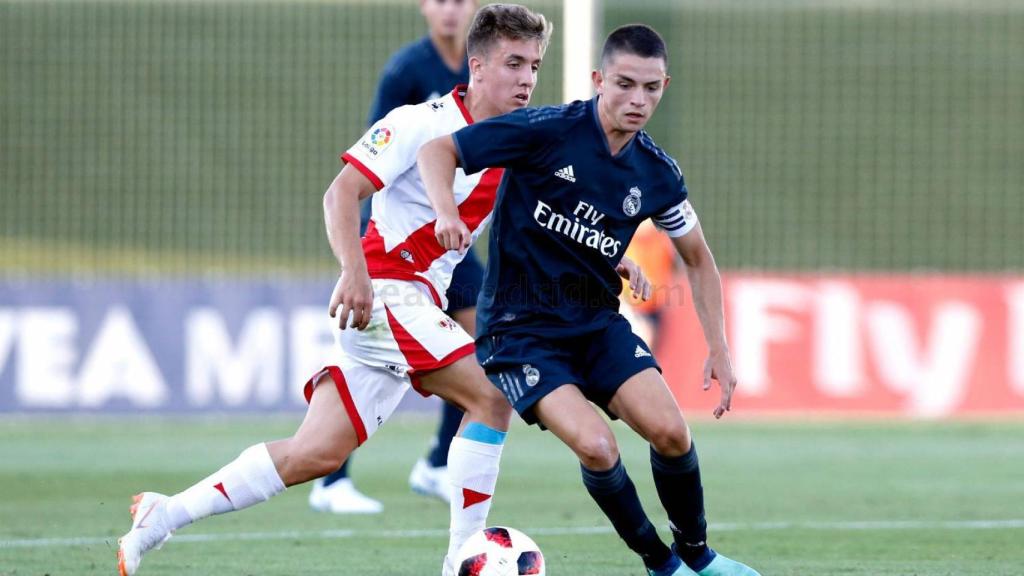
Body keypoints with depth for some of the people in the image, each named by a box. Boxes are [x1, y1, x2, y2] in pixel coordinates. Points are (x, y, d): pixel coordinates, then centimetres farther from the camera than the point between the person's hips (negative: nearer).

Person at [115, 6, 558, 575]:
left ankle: (164, 514, 9)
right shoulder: (422, 122, -12)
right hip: (383, 291, -8)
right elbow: (342, 191, -18)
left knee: (317, 453, 3)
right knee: (492, 398, -19)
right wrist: (355, 271, -32)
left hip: (419, 305, 8)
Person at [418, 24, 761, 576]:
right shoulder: (549, 131, -16)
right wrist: (447, 214, -33)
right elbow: (437, 151, -13)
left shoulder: (656, 173, -1)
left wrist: (719, 350, 8)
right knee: (596, 447, -23)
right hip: (519, 328, -5)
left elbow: (697, 258, 14)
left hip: (596, 322, 5)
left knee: (670, 432, -14)